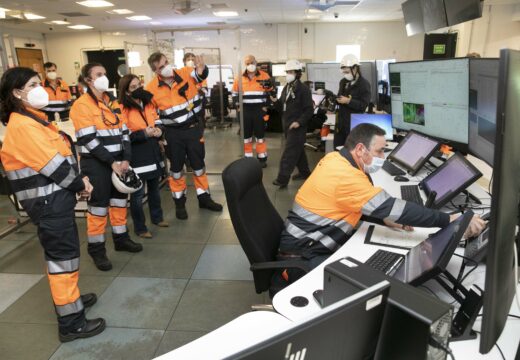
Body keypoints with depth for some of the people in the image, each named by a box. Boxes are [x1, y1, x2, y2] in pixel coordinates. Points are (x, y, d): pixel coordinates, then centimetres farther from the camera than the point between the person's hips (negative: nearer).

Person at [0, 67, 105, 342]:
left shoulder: (32, 120, 14)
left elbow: (59, 154, 14)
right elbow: (52, 164, -21)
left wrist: (78, 180, 2)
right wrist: (80, 184, -8)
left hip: (53, 198, 10)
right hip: (48, 202, -10)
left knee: (58, 254, 22)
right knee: (64, 257, -3)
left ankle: (68, 297, 39)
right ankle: (71, 322, 8)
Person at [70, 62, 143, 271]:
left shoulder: (112, 102, 14)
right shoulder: (81, 105, -9)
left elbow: (124, 132, 9)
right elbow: (88, 139, -17)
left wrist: (125, 159, -4)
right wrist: (111, 162, -17)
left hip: (118, 160, 7)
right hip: (95, 163, -7)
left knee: (119, 199, 15)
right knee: (98, 205, -1)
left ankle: (121, 238, 30)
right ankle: (96, 248, 12)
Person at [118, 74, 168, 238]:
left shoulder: (148, 104, 11)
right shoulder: (122, 109, -11)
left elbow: (156, 122, 22)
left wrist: (158, 131, -1)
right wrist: (144, 133, -23)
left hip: (153, 152, 7)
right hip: (136, 157, -7)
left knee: (154, 188, 19)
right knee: (137, 193, 1)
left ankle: (157, 217, 37)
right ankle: (140, 228, 14)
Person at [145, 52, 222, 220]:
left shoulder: (186, 73, -6)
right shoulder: (151, 88, -7)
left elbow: (200, 75, -25)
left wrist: (201, 69, -49)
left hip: (193, 128, 1)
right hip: (173, 133, -1)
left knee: (198, 164, 12)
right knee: (176, 168, 10)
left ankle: (204, 198, 28)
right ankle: (179, 203, 25)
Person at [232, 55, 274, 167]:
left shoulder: (264, 76, -1)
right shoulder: (240, 78, 4)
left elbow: (270, 92, 6)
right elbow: (235, 93, 14)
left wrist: (266, 105, -4)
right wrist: (238, 106, 3)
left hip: (259, 110, -2)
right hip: (245, 110, 2)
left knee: (260, 136, 6)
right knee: (246, 136, 8)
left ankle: (262, 158, 15)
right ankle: (248, 158, 19)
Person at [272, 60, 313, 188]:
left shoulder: (303, 89, -11)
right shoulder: (286, 88, 12)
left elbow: (309, 110, -14)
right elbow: (282, 108, 14)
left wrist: (299, 122, -23)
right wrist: (276, 102, -5)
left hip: (297, 127, -8)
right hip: (287, 125, 8)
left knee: (289, 153, -8)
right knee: (298, 150, 17)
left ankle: (282, 178, -6)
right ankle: (304, 172, 30)